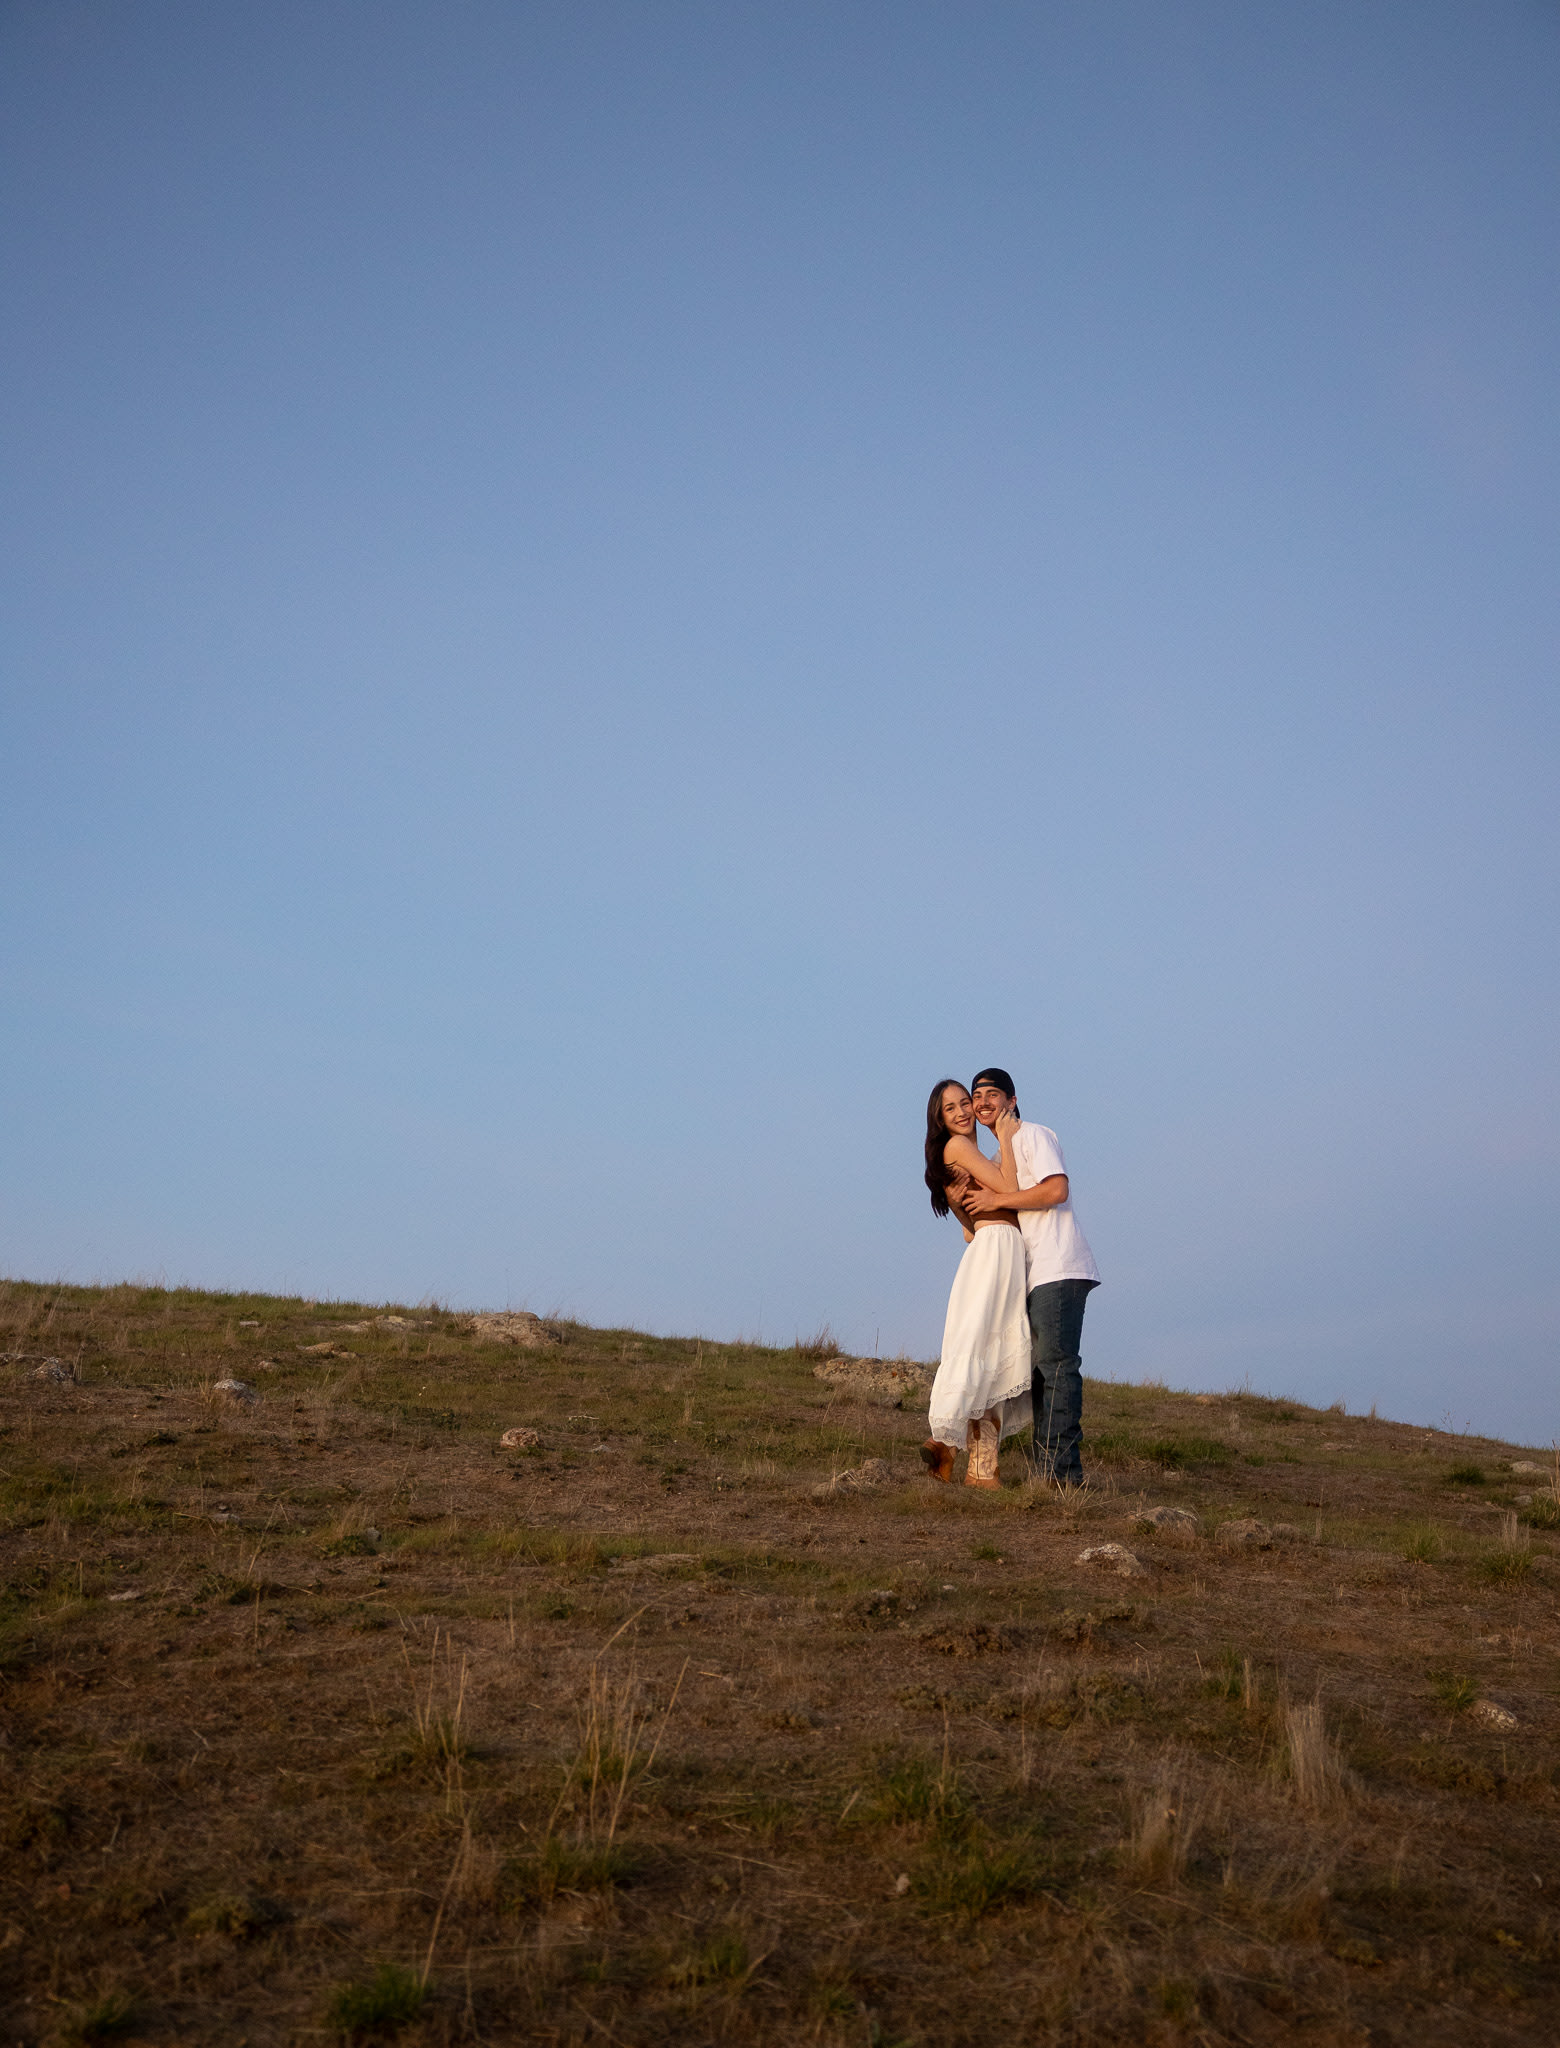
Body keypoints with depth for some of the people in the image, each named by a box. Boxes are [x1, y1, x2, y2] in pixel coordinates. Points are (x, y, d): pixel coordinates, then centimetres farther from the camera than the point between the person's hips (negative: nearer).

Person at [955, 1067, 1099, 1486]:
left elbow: (1057, 1189, -17)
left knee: (1056, 1365, -13)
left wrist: (996, 1200, -12)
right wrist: (969, 1198, 2)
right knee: (1040, 1370, 8)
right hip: (1033, 1277, 10)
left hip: (1058, 1270, -10)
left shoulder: (1035, 1136, -1)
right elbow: (989, 1220, 22)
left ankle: (1061, 1470, -15)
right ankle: (1046, 1469, 10)